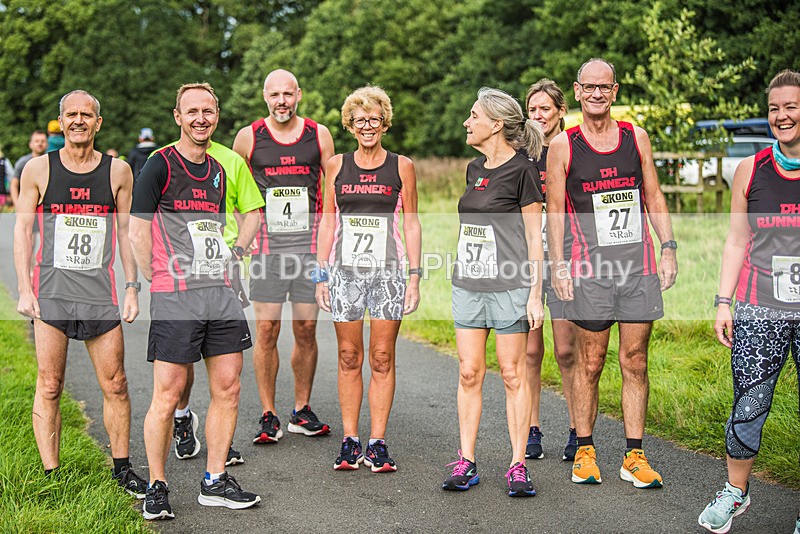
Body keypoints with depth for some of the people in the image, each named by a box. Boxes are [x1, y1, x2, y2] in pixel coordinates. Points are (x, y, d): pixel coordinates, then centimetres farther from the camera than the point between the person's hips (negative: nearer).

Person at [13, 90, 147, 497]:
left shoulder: (118, 171, 7)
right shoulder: (38, 169, 4)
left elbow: (126, 232, 11)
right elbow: (22, 230, 5)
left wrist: (132, 287, 5)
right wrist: (24, 290, -3)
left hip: (100, 292, 1)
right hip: (51, 292, -1)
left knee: (115, 385, 2)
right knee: (49, 387, 0)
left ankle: (122, 468, 16)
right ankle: (50, 475, 8)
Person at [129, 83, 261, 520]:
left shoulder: (219, 169, 15)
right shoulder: (160, 165, -4)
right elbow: (137, 230, -5)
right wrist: (157, 280, -5)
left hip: (220, 293, 6)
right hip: (174, 298, -6)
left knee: (227, 389, 6)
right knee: (168, 394, -5)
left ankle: (214, 482, 17)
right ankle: (156, 487, 9)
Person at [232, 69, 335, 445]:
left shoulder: (319, 135, 6)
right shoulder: (248, 137, 3)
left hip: (310, 243, 1)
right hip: (267, 244, -1)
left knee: (306, 330, 4)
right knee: (266, 330, -3)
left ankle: (301, 411, 18)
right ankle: (268, 417, 6)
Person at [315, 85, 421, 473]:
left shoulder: (401, 166, 4)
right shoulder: (337, 166, 8)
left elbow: (411, 224, 6)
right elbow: (328, 222, 11)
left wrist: (414, 276, -1)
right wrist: (321, 274, 5)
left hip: (388, 270, -1)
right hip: (344, 269, 1)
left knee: (382, 358, 0)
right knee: (349, 357, 5)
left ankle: (377, 442, 7)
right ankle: (349, 441, 12)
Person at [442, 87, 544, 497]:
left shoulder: (522, 171, -7)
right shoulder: (474, 170, 14)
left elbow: (534, 237, -7)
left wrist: (535, 293, -11)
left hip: (509, 286, -6)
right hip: (468, 284, 7)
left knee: (512, 374, -1)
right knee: (469, 373, 5)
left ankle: (518, 466, 7)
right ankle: (466, 463, 11)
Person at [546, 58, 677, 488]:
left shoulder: (636, 137, 9)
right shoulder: (563, 145, 1)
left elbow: (654, 198, 13)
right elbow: (555, 209, 2)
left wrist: (668, 248, 4)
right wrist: (557, 264, -6)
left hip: (639, 266, 2)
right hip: (590, 270, -2)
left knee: (635, 363, 5)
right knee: (590, 363, 3)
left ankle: (634, 457, 12)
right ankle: (584, 452, 16)